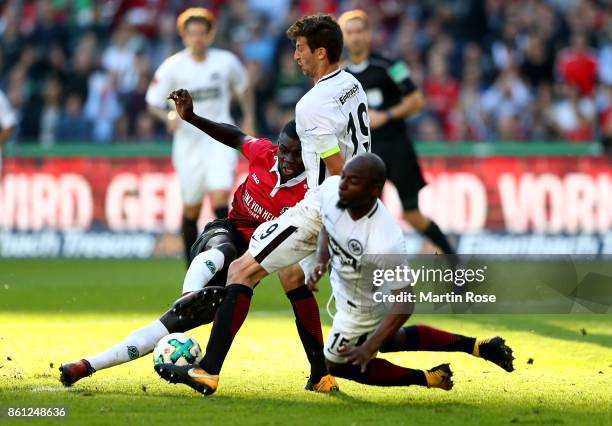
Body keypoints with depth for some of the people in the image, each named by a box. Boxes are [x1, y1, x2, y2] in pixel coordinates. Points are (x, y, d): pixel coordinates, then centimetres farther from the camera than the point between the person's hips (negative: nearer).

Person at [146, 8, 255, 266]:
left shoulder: (226, 62, -1)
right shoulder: (172, 67, -5)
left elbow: (242, 87, 18)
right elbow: (153, 102, -1)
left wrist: (248, 119, 11)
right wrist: (169, 117, -20)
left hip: (220, 140, 0)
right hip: (188, 140, 0)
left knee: (220, 196, -19)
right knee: (191, 207, 7)